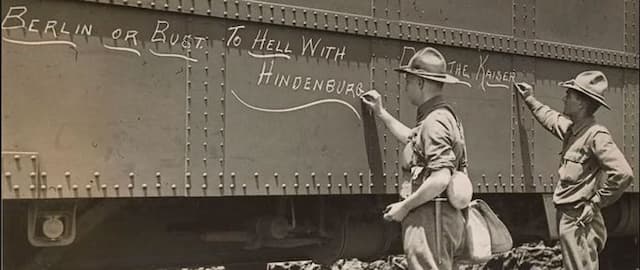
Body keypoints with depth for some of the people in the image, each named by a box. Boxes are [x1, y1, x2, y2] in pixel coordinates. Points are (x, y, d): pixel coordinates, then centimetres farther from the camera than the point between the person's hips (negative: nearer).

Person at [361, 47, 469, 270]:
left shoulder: (434, 122, -17)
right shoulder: (445, 116, 16)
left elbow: (440, 179, -25)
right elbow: (416, 141, 36)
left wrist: (404, 207, -14)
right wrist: (381, 113, 37)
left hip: (430, 217, -11)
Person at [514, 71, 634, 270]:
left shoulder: (597, 135, -17)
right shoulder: (571, 129, 10)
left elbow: (623, 173, -25)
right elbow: (551, 118, 34)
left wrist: (595, 203, -18)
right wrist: (530, 99, 41)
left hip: (580, 221, -9)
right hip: (566, 216, 9)